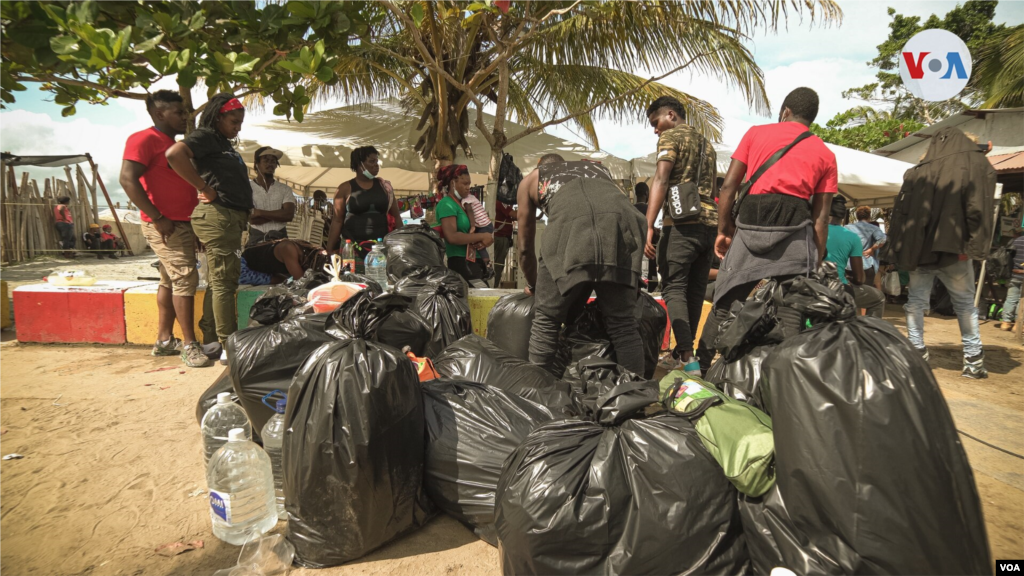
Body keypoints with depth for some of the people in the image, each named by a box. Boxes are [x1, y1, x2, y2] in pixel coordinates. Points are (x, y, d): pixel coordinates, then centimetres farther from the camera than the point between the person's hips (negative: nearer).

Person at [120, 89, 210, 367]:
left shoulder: (174, 144, 20)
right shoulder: (144, 139, -9)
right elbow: (128, 179, -19)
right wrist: (158, 218, -21)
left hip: (182, 224, 9)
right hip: (166, 225, -9)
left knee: (170, 281, 11)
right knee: (185, 277, -12)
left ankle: (164, 340, 19)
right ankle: (190, 345, -8)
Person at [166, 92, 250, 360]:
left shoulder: (224, 144, 23)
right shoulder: (205, 136, -5)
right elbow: (174, 154, -23)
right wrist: (204, 188, -17)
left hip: (231, 218, 10)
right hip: (217, 216, -10)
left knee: (222, 280, 14)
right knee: (223, 282, -7)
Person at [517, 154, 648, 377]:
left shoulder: (531, 179, 35)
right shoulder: (598, 167, 43)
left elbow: (525, 248, 37)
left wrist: (533, 286, 53)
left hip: (570, 225, -2)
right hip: (623, 219, 3)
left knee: (546, 322, 13)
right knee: (623, 324, 14)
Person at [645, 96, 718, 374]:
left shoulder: (671, 136, 2)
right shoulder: (706, 144, 27)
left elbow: (661, 180, -13)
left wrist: (648, 226, -20)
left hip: (682, 223, -8)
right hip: (710, 223, 8)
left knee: (674, 288, -7)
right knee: (695, 291, 9)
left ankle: (688, 357, -17)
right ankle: (681, 353, 17)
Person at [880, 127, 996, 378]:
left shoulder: (917, 172, 10)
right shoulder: (977, 164, 5)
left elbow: (900, 211, 7)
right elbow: (980, 208, -8)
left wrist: (894, 250, 8)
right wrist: (973, 245, -9)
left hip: (918, 247, 2)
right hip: (953, 248, -1)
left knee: (916, 300, 9)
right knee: (965, 303, 8)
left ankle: (917, 352, 8)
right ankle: (973, 359, 9)